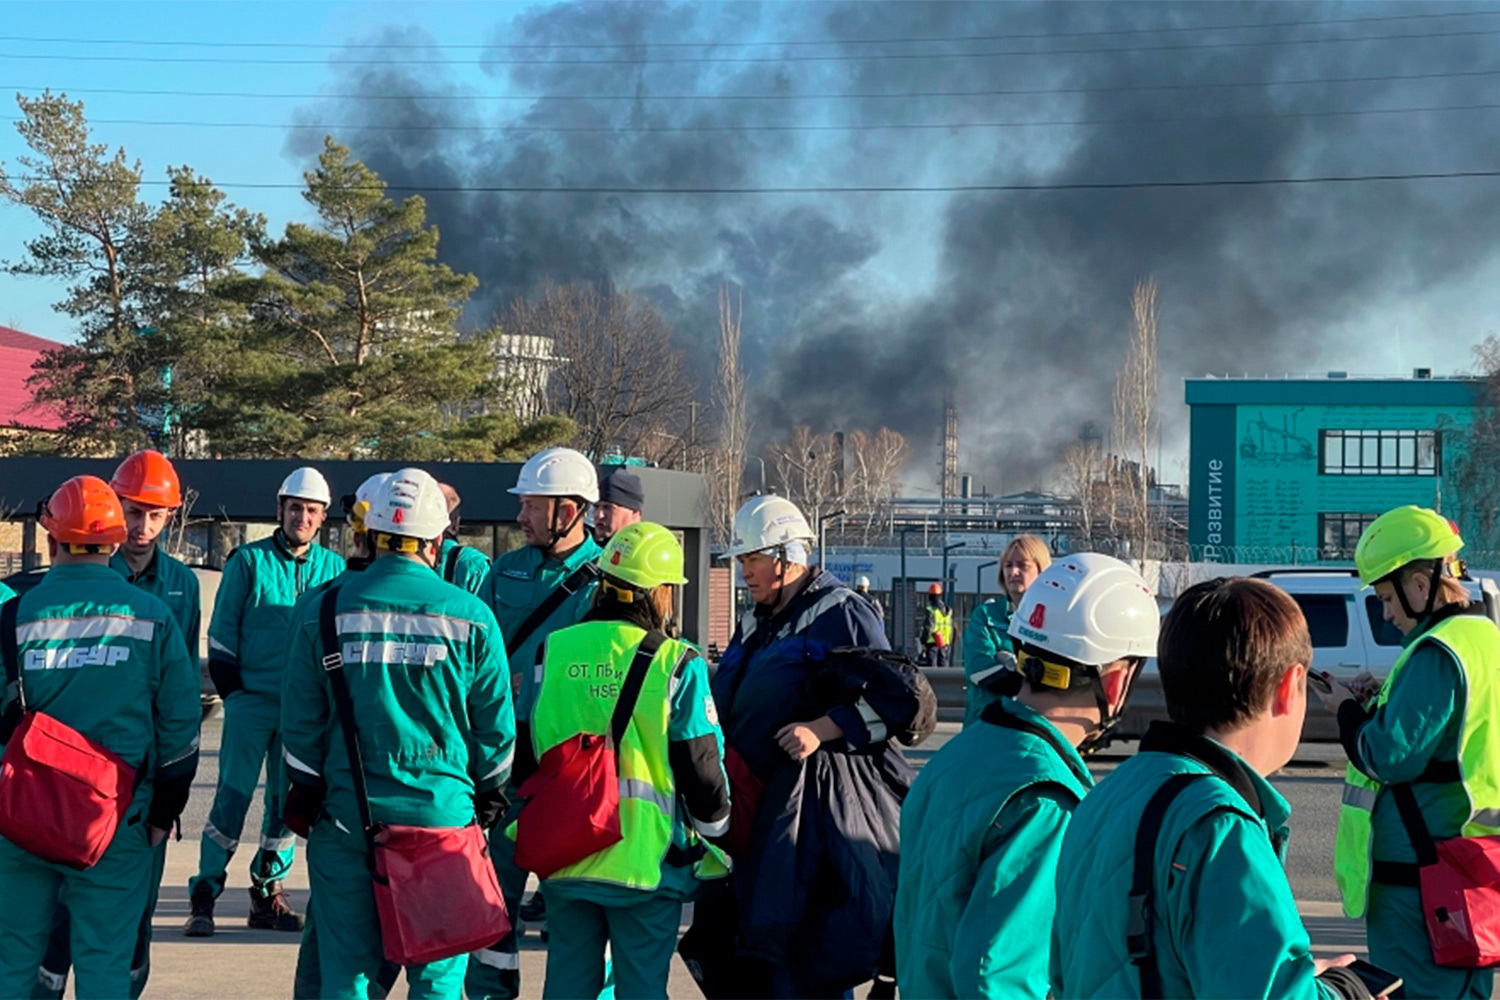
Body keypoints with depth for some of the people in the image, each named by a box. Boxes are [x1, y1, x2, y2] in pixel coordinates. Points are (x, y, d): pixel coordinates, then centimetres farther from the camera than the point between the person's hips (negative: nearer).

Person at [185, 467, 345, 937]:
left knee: (288, 800, 7)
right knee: (233, 795, -6)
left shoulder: (334, 568, 8)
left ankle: (267, 891, 18)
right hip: (251, 699, -3)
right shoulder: (248, 561, 0)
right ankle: (205, 894, -1)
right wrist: (231, 691, -2)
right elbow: (222, 632, 3)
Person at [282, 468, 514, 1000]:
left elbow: (300, 719, 3)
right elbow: (495, 722, 3)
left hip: (345, 811, 1)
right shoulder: (470, 616, -3)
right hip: (441, 812, -1)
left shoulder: (322, 610, -1)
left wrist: (302, 794, 14)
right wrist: (489, 793, 17)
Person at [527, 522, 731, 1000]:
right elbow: (702, 764, -5)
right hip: (646, 856, -4)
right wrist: (713, 826, 13)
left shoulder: (555, 650, 2)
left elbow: (534, 747, 12)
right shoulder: (677, 664, -10)